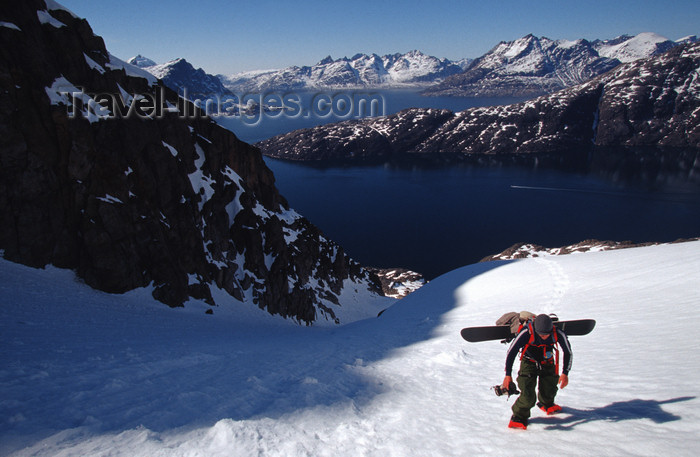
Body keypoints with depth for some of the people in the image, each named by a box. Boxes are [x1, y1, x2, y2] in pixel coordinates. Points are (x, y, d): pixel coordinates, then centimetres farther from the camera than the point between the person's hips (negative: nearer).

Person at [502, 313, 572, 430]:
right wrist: (508, 375, -27)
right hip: (529, 363, -3)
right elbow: (511, 351, -26)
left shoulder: (558, 334, -26)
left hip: (547, 363, 3)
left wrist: (565, 373, -8)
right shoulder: (527, 333, -34)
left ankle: (546, 404, 49)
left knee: (549, 392, 13)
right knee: (528, 396, -15)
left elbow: (568, 352, -6)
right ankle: (519, 416, 11)